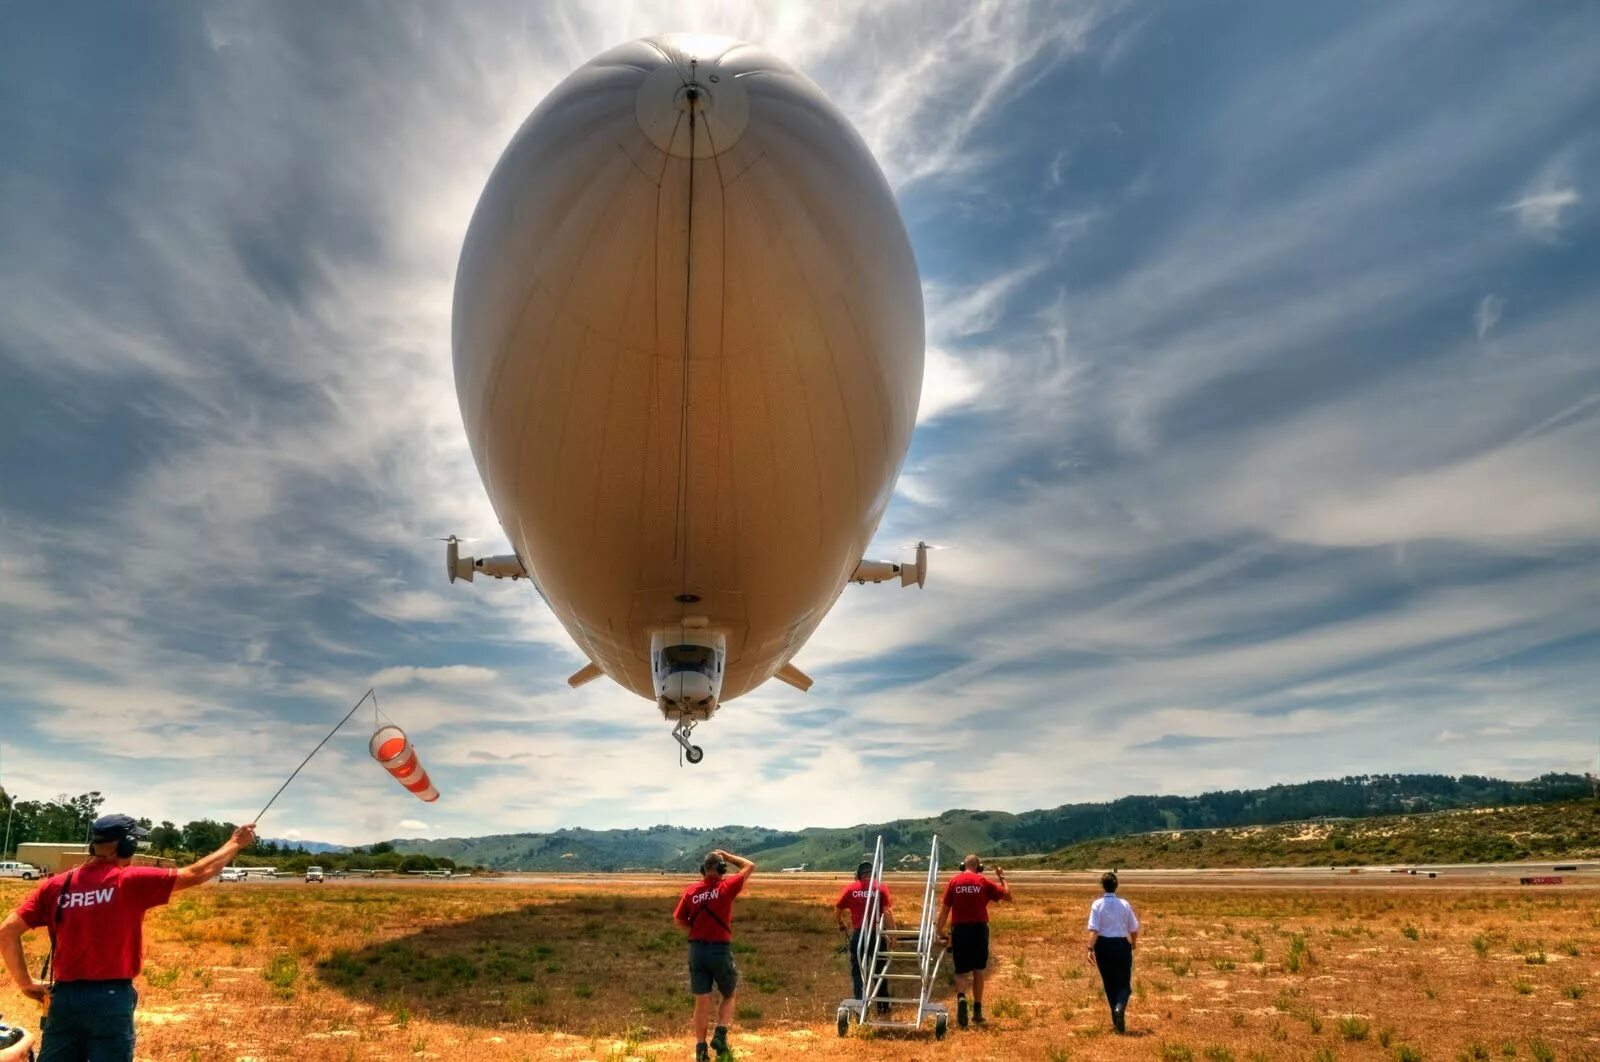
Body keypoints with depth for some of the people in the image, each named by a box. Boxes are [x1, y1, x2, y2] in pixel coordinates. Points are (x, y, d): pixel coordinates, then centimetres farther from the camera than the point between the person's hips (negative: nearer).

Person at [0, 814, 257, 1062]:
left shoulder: (55, 886, 3)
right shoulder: (132, 881, -9)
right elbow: (197, 874, -6)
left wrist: (26, 982, 8)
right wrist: (235, 843, 7)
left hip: (64, 998, 4)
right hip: (112, 999, -4)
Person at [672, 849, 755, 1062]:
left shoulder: (691, 890, 1)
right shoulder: (726, 886, -9)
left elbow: (678, 919, 6)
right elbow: (749, 866, 3)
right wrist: (726, 855, 10)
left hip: (696, 949, 3)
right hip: (720, 950, -3)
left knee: (702, 1002, 10)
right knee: (729, 996, 17)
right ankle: (720, 1035, 1)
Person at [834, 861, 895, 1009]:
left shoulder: (851, 888, 4)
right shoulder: (881, 888, 1)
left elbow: (837, 910, 7)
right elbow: (887, 912, -9)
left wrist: (841, 924, 26)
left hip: (858, 933, 0)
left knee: (857, 970, 8)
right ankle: (882, 1005, 22)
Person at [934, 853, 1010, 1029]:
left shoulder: (954, 882, 1)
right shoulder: (984, 882, -1)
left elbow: (945, 909, 0)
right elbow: (1007, 895, 3)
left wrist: (940, 931, 7)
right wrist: (1002, 878, 18)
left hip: (959, 930, 0)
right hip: (979, 929, 0)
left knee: (961, 971, 5)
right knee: (978, 971, 14)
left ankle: (961, 997, -24)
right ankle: (977, 1011, 18)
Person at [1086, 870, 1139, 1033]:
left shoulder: (1097, 905, -7)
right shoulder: (1124, 904, -1)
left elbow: (1094, 929, -17)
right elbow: (1134, 929, 6)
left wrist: (1090, 949, -18)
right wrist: (1134, 944, 25)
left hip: (1103, 946, 0)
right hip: (1122, 945, 0)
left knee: (1109, 984, 15)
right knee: (1124, 984, 7)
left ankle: (1116, 1020, 20)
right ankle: (1120, 1007, -23)